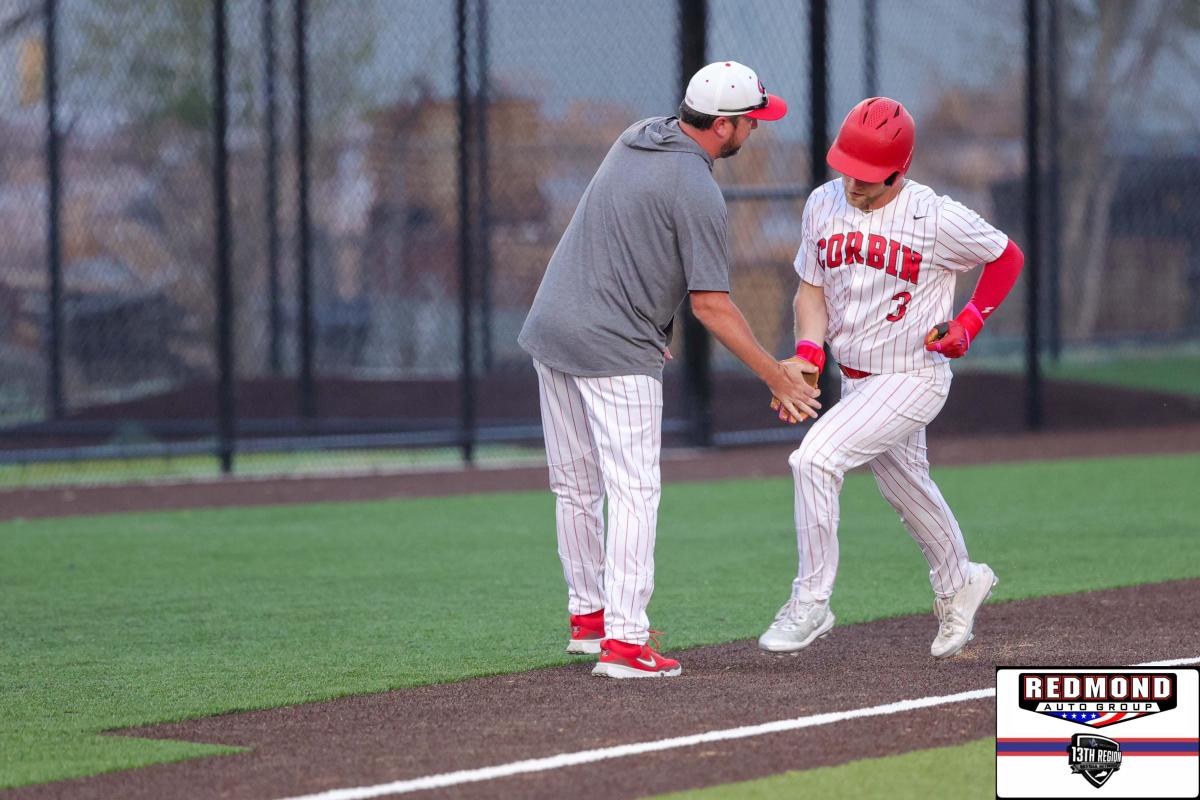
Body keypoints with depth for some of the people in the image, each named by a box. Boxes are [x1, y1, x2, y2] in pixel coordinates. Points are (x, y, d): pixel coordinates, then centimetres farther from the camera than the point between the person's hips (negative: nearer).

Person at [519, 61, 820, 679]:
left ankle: (587, 616, 25)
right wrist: (775, 375, -9)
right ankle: (625, 640, -14)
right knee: (633, 490, -8)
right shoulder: (697, 192, -16)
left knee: (575, 488, 15)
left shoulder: (637, 137, 10)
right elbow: (710, 303, -16)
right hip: (615, 350, -9)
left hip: (550, 326, 9)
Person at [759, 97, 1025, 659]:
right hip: (854, 379, 6)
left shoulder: (937, 218, -18)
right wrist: (807, 354, -12)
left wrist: (971, 320, -11)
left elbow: (1007, 256, -2)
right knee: (906, 491, 21)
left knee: (814, 458, -21)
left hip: (912, 377, -6)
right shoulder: (823, 205, -3)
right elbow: (811, 289, 5)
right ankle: (958, 583, 47)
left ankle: (810, 604, -12)